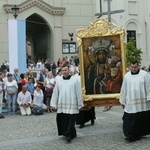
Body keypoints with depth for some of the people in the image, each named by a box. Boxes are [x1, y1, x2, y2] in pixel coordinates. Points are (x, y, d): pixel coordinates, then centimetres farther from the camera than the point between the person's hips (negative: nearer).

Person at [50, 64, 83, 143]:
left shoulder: (74, 80, 0)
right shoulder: (59, 81, 9)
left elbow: (78, 93, 0)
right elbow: (55, 93, 9)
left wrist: (80, 105, -1)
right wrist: (53, 104, 5)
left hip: (72, 105, -3)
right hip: (61, 105, 3)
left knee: (71, 120, -7)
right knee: (62, 120, 4)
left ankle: (68, 135, -2)